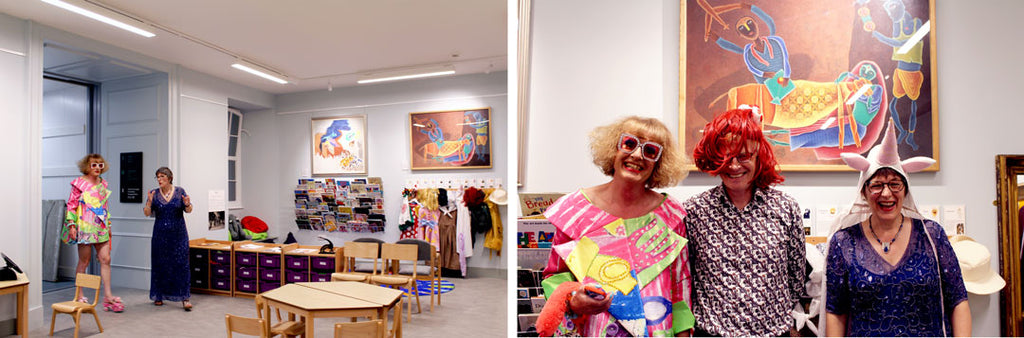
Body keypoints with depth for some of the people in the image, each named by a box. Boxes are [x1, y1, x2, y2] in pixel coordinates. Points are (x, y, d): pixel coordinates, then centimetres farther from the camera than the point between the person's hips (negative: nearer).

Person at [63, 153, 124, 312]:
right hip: (85, 227, -5)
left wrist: (108, 224, 18)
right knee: (84, 261, 2)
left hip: (101, 228, 5)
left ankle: (108, 296, 4)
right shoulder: (79, 183, -4)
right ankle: (79, 296, 16)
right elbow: (71, 204, -5)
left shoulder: (103, 183, 13)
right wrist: (72, 225, -12)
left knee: (105, 259, 1)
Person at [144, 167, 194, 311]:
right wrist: (149, 202, -18)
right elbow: (147, 213, -1)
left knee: (181, 264, -5)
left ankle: (184, 298, -3)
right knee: (160, 265, 8)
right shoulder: (154, 193, 3)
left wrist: (188, 204, -22)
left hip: (178, 234, -1)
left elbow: (188, 210, -1)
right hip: (160, 234, 2)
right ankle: (158, 296, 23)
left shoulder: (179, 191, 1)